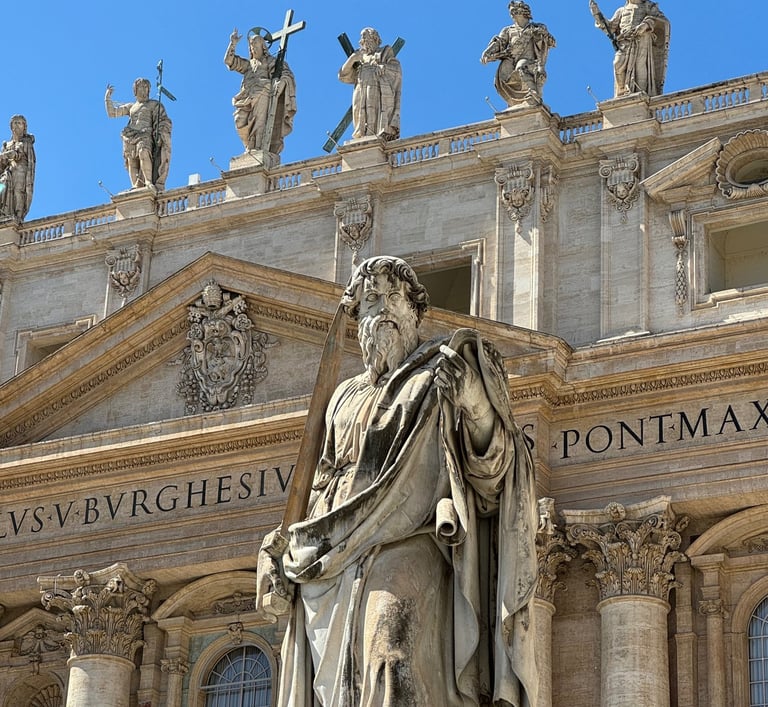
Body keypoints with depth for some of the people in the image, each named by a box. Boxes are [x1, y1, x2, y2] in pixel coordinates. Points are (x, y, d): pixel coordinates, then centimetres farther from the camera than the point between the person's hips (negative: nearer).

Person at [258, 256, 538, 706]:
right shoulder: (347, 398, 27)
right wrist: (282, 550, 15)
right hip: (334, 572, 6)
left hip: (408, 554, -5)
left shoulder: (440, 375, 11)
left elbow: (493, 466, 1)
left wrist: (476, 404, -19)